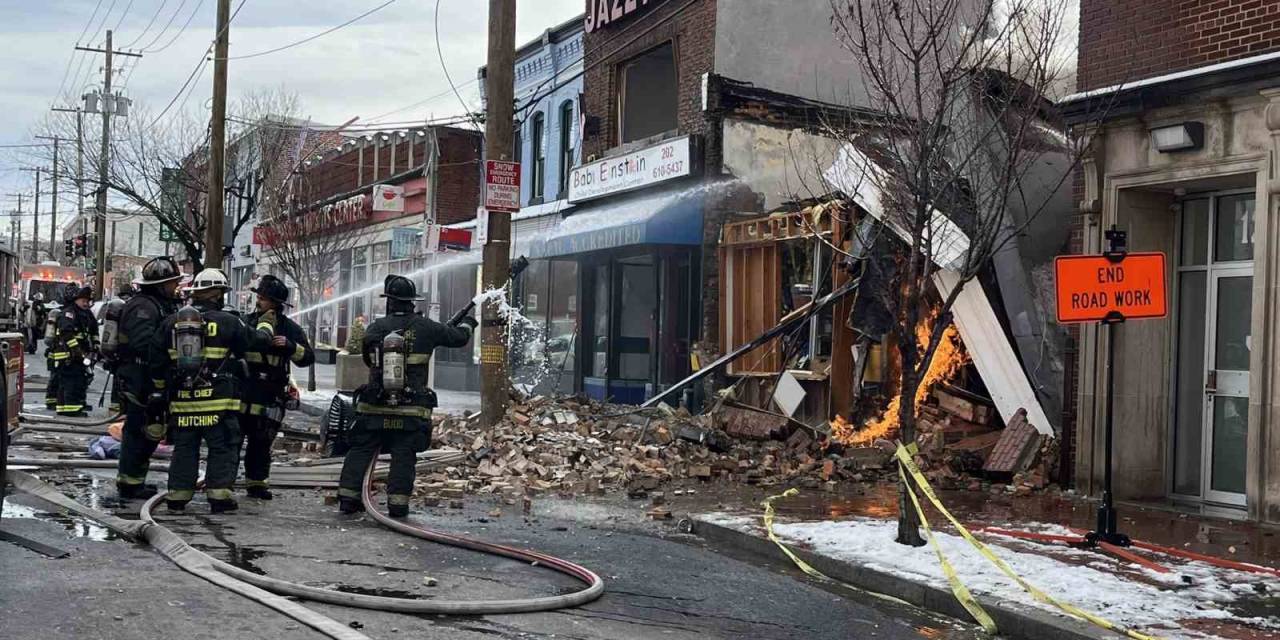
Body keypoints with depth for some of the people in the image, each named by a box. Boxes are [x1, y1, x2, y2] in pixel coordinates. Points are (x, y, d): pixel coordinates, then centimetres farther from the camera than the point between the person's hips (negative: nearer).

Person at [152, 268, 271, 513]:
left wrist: (161, 389, 24)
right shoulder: (228, 322, -7)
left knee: (184, 448, 12)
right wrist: (265, 325, 23)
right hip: (218, 401, -4)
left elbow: (157, 359, 13)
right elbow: (258, 341, 2)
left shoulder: (171, 322, 8)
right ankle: (219, 494, -1)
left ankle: (178, 495, 13)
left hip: (181, 401, 4)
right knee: (223, 448, 3)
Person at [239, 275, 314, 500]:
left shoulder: (289, 328, 2)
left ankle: (256, 482, 17)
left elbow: (308, 357, -4)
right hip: (242, 392, 1)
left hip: (269, 396, -1)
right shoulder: (248, 322, 8)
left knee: (261, 443, 6)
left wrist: (290, 346, -20)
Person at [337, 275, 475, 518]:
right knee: (403, 457, 3)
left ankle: (348, 497, 9)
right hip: (411, 409, -1)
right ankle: (398, 503, -1)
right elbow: (458, 338, 11)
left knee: (360, 451, 10)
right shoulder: (425, 327, -2)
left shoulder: (376, 328, 0)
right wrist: (467, 324, 32)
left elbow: (368, 358, 14)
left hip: (373, 407, 1)